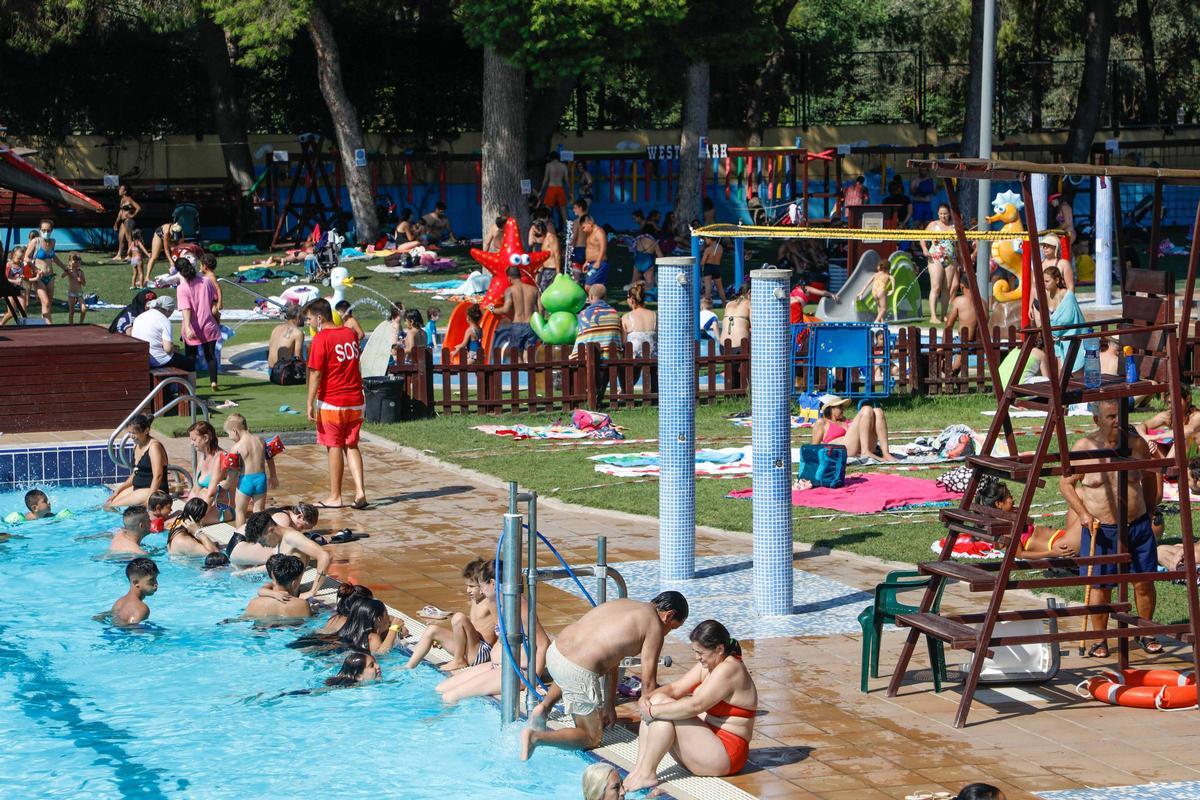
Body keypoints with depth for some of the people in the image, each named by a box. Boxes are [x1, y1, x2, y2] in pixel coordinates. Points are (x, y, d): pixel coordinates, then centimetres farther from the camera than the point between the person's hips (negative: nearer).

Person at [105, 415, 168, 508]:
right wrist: (117, 491, 15)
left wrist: (149, 500, -30)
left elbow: (158, 476, -23)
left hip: (154, 490, -10)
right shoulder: (137, 445, 13)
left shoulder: (154, 446, -15)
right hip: (137, 488, 10)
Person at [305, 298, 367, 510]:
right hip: (356, 401, 6)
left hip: (331, 403, -6)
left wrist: (310, 403, -12)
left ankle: (335, 496, 10)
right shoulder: (350, 334, 8)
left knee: (334, 447, 3)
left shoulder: (321, 339, -12)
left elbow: (315, 374, -15)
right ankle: (360, 491, -1)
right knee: (351, 446, 12)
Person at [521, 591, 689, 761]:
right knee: (591, 739, 12)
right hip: (579, 674, -8)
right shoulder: (654, 627, -3)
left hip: (554, 652, 8)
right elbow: (648, 682, 0)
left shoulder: (623, 603, 20)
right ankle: (535, 737, -6)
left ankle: (544, 706, 22)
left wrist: (610, 706, 31)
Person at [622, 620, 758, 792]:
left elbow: (694, 706, -28)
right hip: (707, 740, 10)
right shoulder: (707, 665, 9)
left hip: (725, 755, -10)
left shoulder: (729, 670, -20)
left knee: (662, 709, -20)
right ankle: (639, 768, -13)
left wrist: (654, 711, -22)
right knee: (658, 700, -4)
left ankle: (646, 774, -19)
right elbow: (675, 688, 7)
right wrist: (648, 697, -11)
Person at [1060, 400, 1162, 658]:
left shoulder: (1138, 444, -1)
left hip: (1138, 526, 2)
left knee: (1144, 583, 7)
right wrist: (1082, 513, -12)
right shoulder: (1083, 448, -8)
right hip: (1101, 530, -2)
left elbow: (1149, 478, 15)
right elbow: (1066, 483, 0)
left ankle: (1144, 633, 26)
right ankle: (1100, 640, 16)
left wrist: (1148, 513, 17)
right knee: (1100, 587, 2)